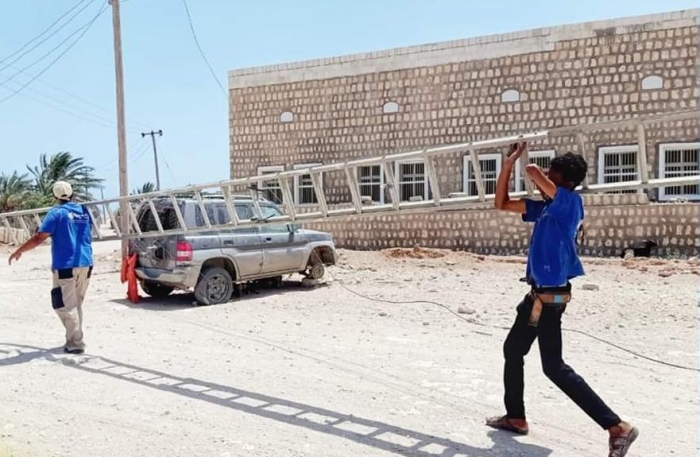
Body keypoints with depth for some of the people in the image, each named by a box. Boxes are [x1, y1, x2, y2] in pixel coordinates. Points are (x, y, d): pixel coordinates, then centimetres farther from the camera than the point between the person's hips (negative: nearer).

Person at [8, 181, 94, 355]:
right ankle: (74, 339, 21)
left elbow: (39, 238, -11)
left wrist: (19, 251, -1)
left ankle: (76, 343, -4)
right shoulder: (84, 211, 10)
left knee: (66, 306, -1)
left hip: (65, 265, -6)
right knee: (76, 304, 16)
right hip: (85, 264, 6)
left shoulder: (56, 213, -7)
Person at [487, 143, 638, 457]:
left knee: (554, 367, -5)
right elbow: (502, 204, 16)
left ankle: (617, 427, 0)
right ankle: (515, 417, 31)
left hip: (549, 297, -10)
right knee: (513, 351, 18)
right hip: (538, 294, 10)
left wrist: (540, 180, -3)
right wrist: (508, 164, 9)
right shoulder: (545, 207, 9)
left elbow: (533, 171, -27)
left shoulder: (571, 202, -15)